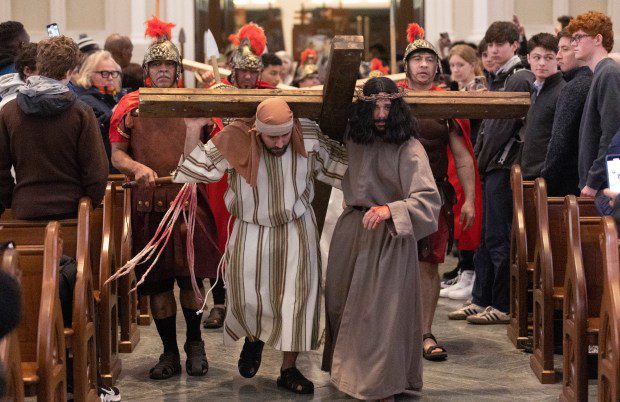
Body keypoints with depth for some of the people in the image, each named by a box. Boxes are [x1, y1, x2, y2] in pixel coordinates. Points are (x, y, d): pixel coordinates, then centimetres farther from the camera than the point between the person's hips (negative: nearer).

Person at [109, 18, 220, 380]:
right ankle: (170, 353, 16)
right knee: (156, 282, 4)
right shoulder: (131, 106, 5)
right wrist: (137, 167, -19)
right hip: (148, 204, 0)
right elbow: (117, 154, 1)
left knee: (191, 278, 0)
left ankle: (195, 344, 21)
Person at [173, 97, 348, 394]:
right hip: (253, 232, -1)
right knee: (248, 297, 3)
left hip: (297, 229, 1)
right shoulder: (235, 140, -20)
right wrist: (193, 131, -22)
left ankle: (289, 369, 17)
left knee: (297, 296, 2)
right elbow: (199, 168, -13)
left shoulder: (309, 135, -14)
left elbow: (333, 164, 4)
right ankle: (254, 339, 40)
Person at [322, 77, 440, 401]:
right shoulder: (353, 139, 2)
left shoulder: (409, 148, -15)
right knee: (342, 302, 16)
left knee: (382, 310, -3)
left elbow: (429, 199, -24)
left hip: (390, 235, -6)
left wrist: (389, 210, -35)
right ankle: (347, 369, 37)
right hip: (352, 229, 6)